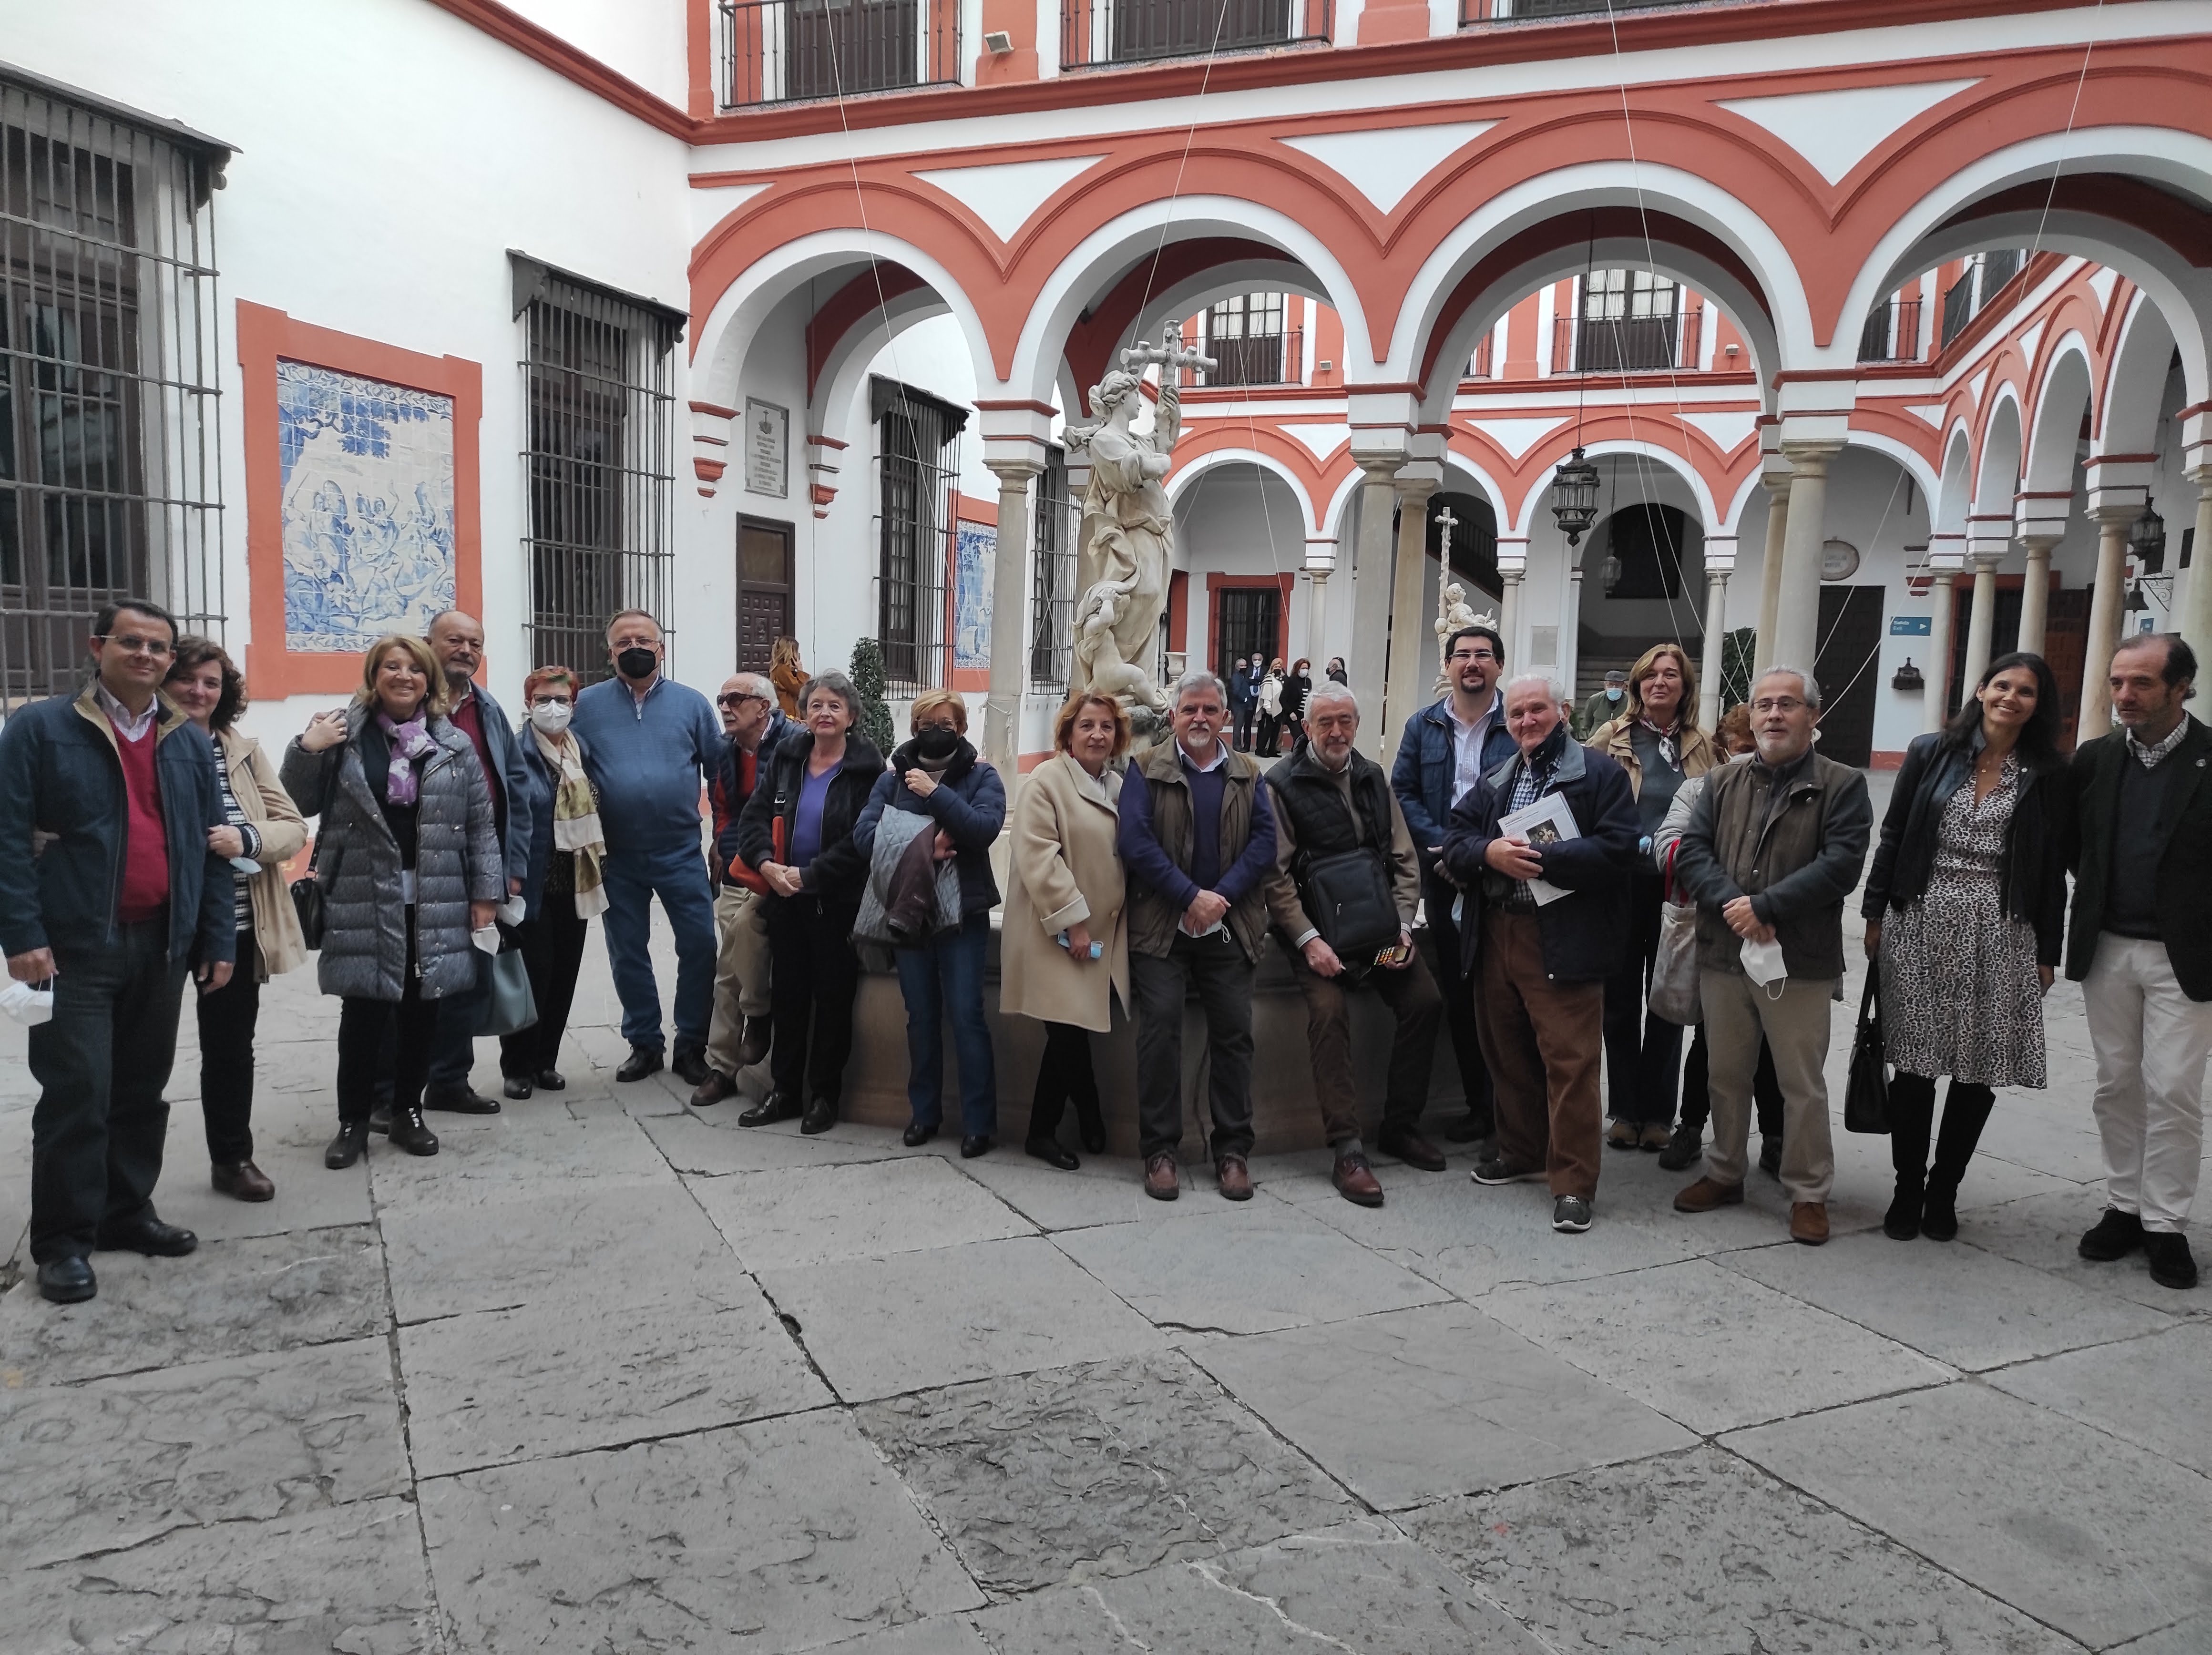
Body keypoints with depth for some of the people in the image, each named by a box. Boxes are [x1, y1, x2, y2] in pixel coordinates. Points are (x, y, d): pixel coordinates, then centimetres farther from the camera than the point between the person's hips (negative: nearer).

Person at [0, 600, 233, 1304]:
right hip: (76, 946, -5)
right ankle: (63, 1241, 9)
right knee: (78, 1094, -2)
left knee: (142, 1090, 13)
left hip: (161, 944, 5)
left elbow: (208, 845, 11)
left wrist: (218, 938, 6)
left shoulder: (190, 742, 11)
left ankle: (127, 1212, 27)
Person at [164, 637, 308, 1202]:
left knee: (231, 1045, 15)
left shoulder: (243, 750, 4)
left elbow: (294, 828, 1)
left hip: (235, 926, 3)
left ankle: (232, 1158, 29)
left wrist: (247, 839, -18)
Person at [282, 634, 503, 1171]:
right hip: (364, 902, -2)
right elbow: (303, 803, 3)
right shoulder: (345, 736, 2)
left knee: (421, 1011, 9)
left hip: (436, 904, 2)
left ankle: (408, 1112, 25)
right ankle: (353, 1121, 16)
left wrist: (486, 891, 2)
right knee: (364, 1012, 2)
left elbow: (480, 825, 6)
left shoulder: (455, 746, 5)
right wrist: (307, 750, -12)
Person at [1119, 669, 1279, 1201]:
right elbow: (1135, 840, -8)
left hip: (1229, 927, 3)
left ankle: (1232, 1150, 12)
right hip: (1162, 925, -2)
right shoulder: (1147, 771, 4)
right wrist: (1191, 897, -14)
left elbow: (1265, 840, 2)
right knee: (1160, 1030, -7)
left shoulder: (1248, 775, 13)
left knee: (1233, 1033, 2)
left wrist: (1221, 896, -12)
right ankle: (1159, 1150, 3)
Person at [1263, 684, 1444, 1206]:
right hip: (1316, 932, -5)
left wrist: (1402, 926, -2)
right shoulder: (1283, 784, -4)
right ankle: (1347, 1152, -20)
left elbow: (1404, 859, 11)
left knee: (1425, 1000, -10)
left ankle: (1401, 1127, 8)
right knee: (1329, 1010, -26)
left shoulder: (1374, 779, 12)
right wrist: (1308, 940, -17)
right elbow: (1276, 873, -9)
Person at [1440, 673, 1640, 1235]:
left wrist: (1540, 856, -18)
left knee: (1570, 1060, -7)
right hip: (1495, 936, 6)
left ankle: (1573, 1183, 1)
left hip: (1564, 941, -6)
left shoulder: (1599, 774, -1)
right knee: (1507, 1054, 15)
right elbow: (1455, 841, 10)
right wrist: (1489, 853, -11)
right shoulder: (1493, 782, 17)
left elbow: (1617, 847, -13)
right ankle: (1522, 1153, 31)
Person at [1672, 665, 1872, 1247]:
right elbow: (1691, 850, 2)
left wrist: (1763, 906, -19)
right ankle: (1724, 1174, 30)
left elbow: (1840, 864, -13)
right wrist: (1730, 904, -15)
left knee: (1802, 1084, 5)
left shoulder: (1841, 785, -2)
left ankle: (1809, 1192, 18)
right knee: (1727, 1075, 15)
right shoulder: (1723, 783, 11)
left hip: (1800, 959, -4)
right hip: (1723, 953, 4)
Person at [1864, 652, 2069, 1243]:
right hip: (1921, 925, 0)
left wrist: (2047, 952, 3)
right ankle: (1907, 1191, 15)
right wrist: (1875, 913, 3)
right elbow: (1893, 835, 6)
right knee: (1914, 1064, 3)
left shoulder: (2048, 774, 4)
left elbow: (2053, 869, 4)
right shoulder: (1931, 753, 4)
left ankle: (1943, 1192, 19)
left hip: (2000, 934, 0)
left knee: (1980, 1070, 3)